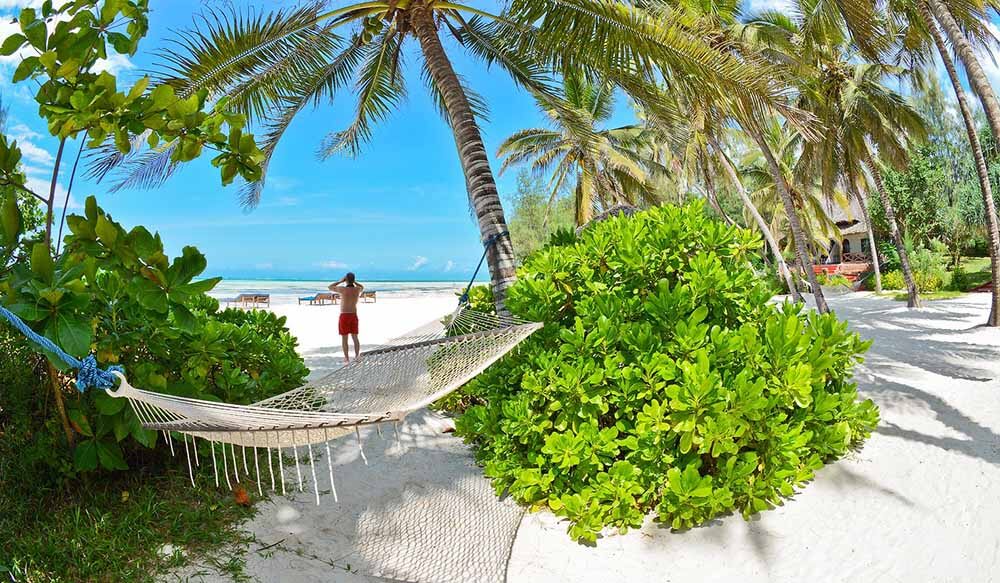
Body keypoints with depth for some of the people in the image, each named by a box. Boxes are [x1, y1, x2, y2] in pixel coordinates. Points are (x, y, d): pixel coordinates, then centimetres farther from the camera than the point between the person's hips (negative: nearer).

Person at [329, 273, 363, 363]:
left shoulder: (343, 289, -14)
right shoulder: (357, 289, -2)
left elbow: (330, 287, 4)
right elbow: (362, 287, 25)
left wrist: (341, 281, 5)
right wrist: (354, 281, 15)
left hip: (344, 316, -4)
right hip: (354, 316, 4)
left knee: (344, 338, 3)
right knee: (355, 338, 10)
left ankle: (347, 359, 4)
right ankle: (357, 358, 9)